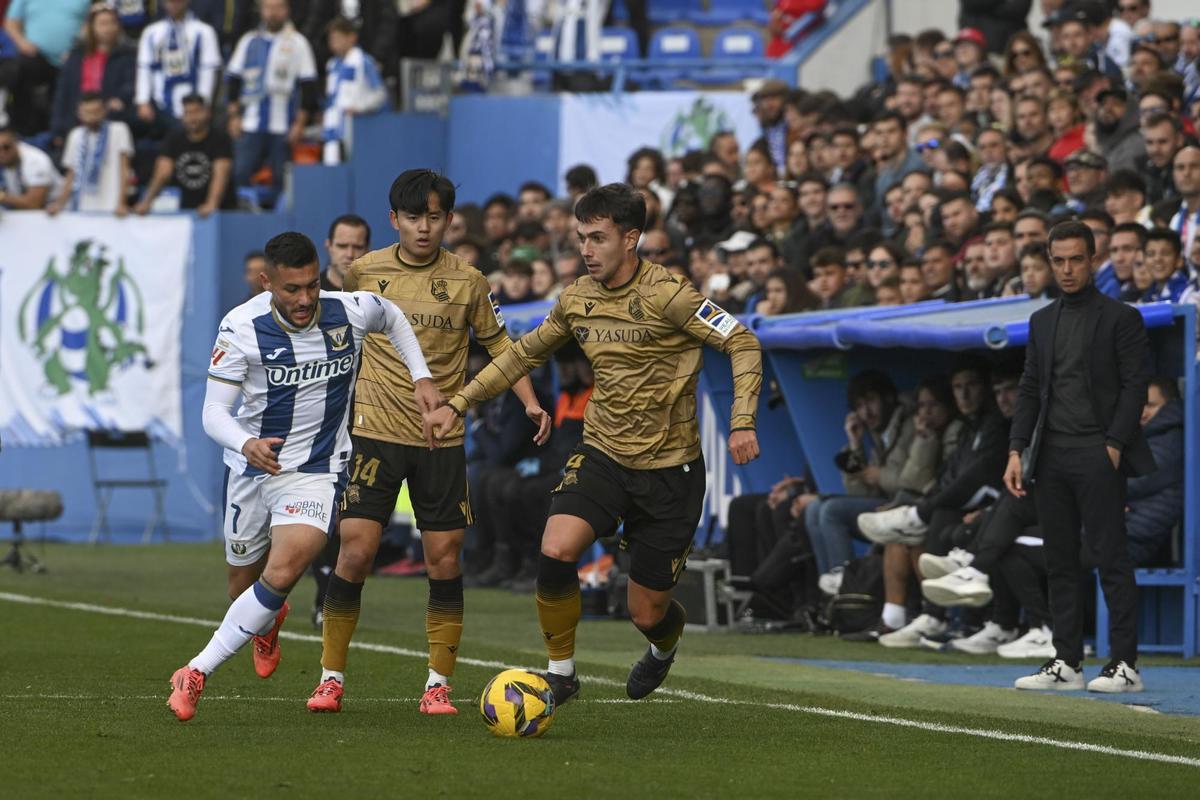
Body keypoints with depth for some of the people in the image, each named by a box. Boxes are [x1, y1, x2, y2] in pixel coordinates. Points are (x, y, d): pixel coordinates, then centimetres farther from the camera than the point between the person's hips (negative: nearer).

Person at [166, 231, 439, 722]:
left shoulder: (351, 311, -12)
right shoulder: (242, 328, -17)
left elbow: (393, 318, 14)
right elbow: (213, 411, -19)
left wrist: (421, 377, 5)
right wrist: (245, 444, -40)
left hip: (318, 471, -1)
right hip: (251, 467, 1)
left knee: (282, 574, -23)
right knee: (243, 583, 14)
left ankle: (197, 671, -14)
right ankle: (267, 624, 54)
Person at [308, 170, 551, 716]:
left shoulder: (467, 282, 2)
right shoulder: (363, 272, 2)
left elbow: (497, 343, 12)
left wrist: (529, 401, 1)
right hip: (375, 431, -1)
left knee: (444, 558, -1)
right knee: (355, 551, -9)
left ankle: (438, 685, 9)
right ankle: (331, 678, 3)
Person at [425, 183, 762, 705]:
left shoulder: (666, 294, -16)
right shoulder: (577, 299, 2)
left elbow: (743, 343, -14)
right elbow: (525, 353, 18)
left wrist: (742, 422, -24)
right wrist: (459, 404, 14)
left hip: (669, 467, -4)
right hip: (601, 456, 4)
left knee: (646, 612, 3)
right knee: (555, 551, -24)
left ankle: (665, 645, 43)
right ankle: (561, 671, -4)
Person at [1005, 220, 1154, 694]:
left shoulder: (1120, 318, 0)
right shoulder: (1042, 322, 16)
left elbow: (1135, 386, -5)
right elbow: (1030, 389, 15)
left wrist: (1114, 446, -14)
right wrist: (1016, 451, 5)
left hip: (1098, 456, -6)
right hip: (1050, 457, 6)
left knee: (1112, 557, -6)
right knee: (1060, 562, 6)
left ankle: (1125, 664, -6)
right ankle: (1067, 663, 9)